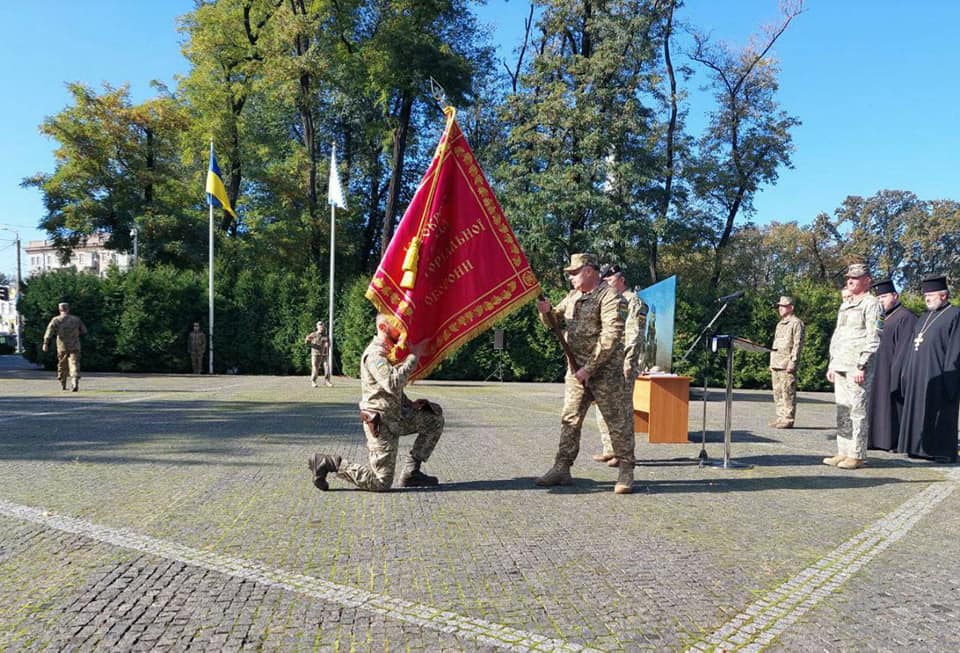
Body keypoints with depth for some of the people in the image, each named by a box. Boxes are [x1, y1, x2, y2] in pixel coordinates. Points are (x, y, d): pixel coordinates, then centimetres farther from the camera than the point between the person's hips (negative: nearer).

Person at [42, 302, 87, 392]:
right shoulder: (76, 319, 4)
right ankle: (75, 383, -28)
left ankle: (63, 385, 26)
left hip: (62, 347, 0)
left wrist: (46, 344, -9)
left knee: (62, 366, 16)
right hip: (74, 347, 0)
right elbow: (84, 332, 10)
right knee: (74, 364, -7)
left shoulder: (56, 320, -1)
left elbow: (49, 333, -10)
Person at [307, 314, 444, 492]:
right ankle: (327, 462, 2)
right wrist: (413, 356, -26)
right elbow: (393, 384, -32)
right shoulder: (375, 353, -18)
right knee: (380, 483, -6)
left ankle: (410, 472, 10)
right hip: (380, 423, -9)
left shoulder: (389, 350, 12)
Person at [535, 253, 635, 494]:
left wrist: (589, 368, -20)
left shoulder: (609, 296, -10)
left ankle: (626, 472, 11)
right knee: (569, 419, 8)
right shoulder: (572, 297, 14)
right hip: (576, 369, 7)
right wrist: (547, 310, -2)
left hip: (604, 371, -7)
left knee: (617, 421, 0)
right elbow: (554, 321, 23)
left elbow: (610, 337, -18)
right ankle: (562, 469, 15)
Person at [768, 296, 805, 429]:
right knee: (777, 393, 10)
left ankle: (788, 419, -4)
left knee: (788, 392, -7)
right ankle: (780, 417, 16)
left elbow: (798, 343, -11)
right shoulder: (780, 324, 23)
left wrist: (793, 362, -18)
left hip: (787, 365, -9)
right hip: (776, 364, 9)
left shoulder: (796, 323, -4)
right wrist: (771, 363, 20)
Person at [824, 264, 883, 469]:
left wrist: (862, 366, -17)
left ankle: (857, 455, -2)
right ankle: (843, 452, 14)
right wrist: (831, 364, 19)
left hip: (857, 367, -8)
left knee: (857, 410, -6)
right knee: (842, 411, 9)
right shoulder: (844, 306, 21)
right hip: (840, 365, 8)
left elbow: (874, 338, -11)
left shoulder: (871, 304, -4)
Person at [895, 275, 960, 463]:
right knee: (919, 412, 9)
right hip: (918, 377, 8)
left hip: (937, 375, -7)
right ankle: (921, 447, 16)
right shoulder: (923, 318, 19)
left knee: (939, 415, -2)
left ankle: (944, 451, 5)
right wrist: (907, 373, 13)